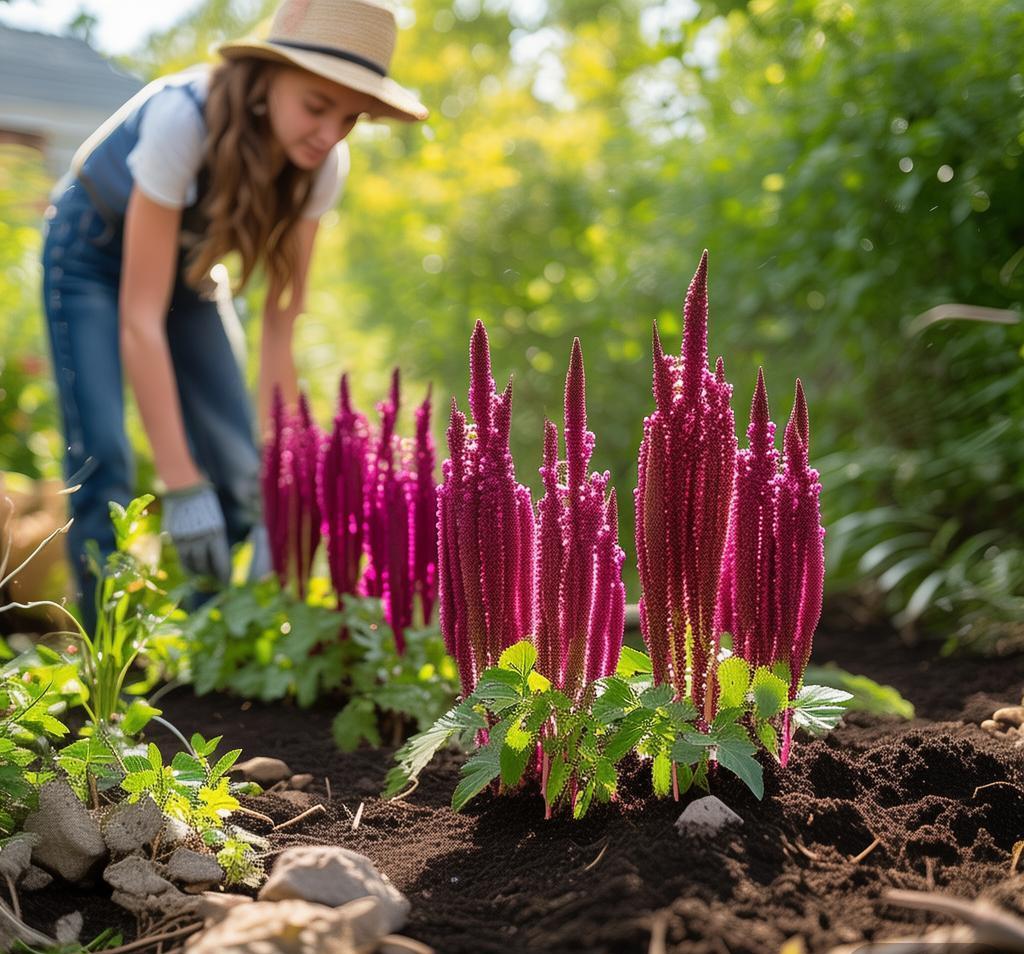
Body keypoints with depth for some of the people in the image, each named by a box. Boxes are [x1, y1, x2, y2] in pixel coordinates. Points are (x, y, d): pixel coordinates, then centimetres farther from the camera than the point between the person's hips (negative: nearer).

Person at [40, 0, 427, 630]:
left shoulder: (324, 165, -22)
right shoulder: (184, 118, -37)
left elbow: (283, 322, -19)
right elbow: (140, 318, -36)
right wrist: (181, 486, -38)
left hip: (186, 261, 5)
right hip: (94, 253, -4)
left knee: (237, 469, -4)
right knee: (103, 461, -17)